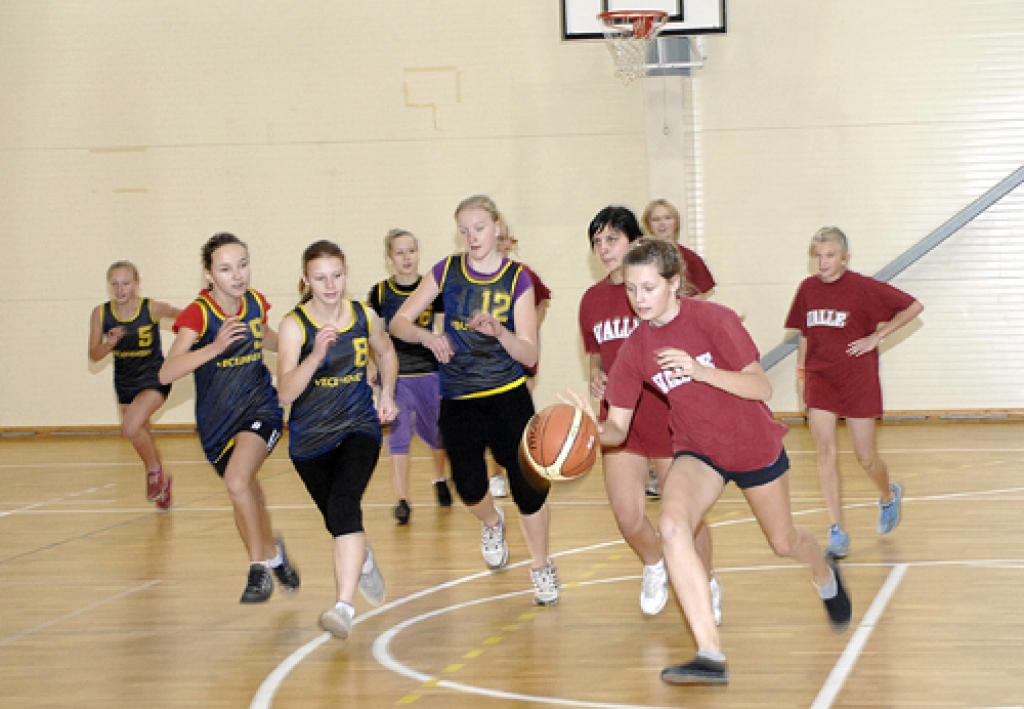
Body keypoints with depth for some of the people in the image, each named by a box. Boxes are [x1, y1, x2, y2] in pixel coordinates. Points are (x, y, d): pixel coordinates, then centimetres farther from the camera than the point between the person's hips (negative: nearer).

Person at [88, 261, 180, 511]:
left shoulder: (153, 308, -17)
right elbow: (94, 355, -7)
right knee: (143, 438, 18)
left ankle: (154, 471, 0)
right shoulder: (101, 313, -10)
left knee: (131, 427, -26)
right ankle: (161, 481, 44)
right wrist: (109, 344, -25)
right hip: (125, 382, 5)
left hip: (154, 379, -5)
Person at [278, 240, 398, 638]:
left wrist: (387, 395, 5)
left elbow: (386, 353, 19)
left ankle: (344, 607, -34)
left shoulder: (364, 316, -5)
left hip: (359, 427, 0)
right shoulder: (294, 325, -16)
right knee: (337, 522, 16)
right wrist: (317, 354, -40)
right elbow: (286, 393, -27)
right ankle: (363, 560, 53)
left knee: (344, 504, -25)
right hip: (310, 438, 0)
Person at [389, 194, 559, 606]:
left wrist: (498, 331, -26)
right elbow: (399, 322, 3)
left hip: (508, 395, -1)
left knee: (529, 485, -8)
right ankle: (492, 524, 18)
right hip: (459, 398, 1)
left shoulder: (517, 279, -4)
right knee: (469, 483, -19)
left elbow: (529, 355, -8)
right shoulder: (447, 271, 1)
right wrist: (427, 337, -18)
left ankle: (541, 567, 18)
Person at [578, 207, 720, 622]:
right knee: (627, 514, -4)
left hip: (669, 418, -4)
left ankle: (707, 584, 30)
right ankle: (654, 567, 28)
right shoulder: (592, 299, 5)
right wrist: (596, 376, -2)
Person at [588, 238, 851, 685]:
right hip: (697, 451, 2)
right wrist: (593, 429, -34)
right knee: (672, 525, -28)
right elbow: (618, 427, -10)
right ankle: (710, 656, -28)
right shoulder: (635, 349, -11)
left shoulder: (712, 319, -22)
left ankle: (825, 575, 58)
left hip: (754, 445, -2)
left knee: (783, 542, 18)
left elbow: (761, 388, -24)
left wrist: (700, 370, -38)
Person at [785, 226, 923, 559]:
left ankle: (888, 495, 40)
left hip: (858, 380, -3)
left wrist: (877, 336, -11)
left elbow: (913, 307, -7)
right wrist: (801, 372, 13)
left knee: (866, 458, 6)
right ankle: (837, 533, -6)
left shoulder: (863, 287, -11)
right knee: (826, 452, -9)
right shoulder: (808, 288, 1)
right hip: (819, 379, 3)